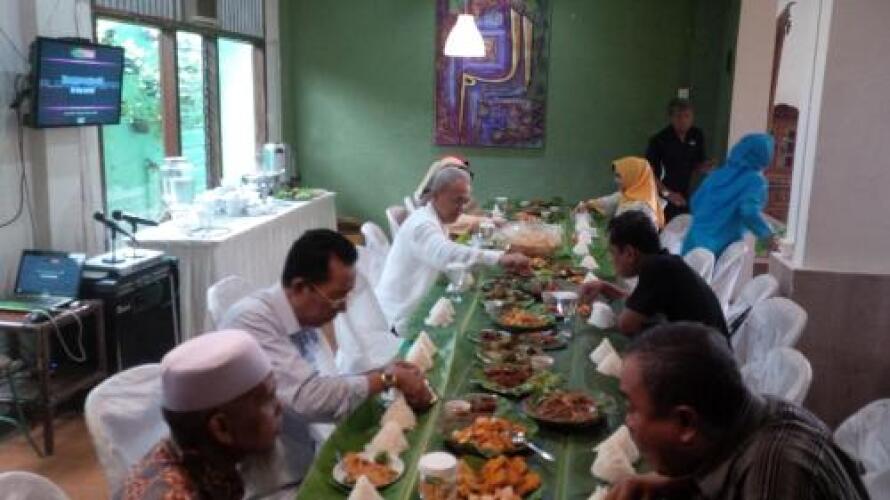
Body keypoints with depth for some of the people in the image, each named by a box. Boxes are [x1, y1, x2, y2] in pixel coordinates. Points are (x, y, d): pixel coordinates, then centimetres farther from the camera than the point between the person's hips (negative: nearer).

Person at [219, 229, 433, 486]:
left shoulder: (304, 319, 0)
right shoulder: (250, 320, -22)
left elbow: (323, 389, 7)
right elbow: (309, 398, -29)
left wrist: (385, 374, -7)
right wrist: (389, 378, -18)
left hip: (304, 469, 7)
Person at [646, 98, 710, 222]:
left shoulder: (697, 136, 1)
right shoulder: (659, 140, -14)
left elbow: (697, 164, 13)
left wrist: (703, 167, -10)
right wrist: (666, 193, -20)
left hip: (686, 197, 5)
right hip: (663, 199, -4)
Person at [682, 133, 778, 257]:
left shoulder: (719, 173, 13)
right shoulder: (754, 180, -5)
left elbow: (696, 202, 16)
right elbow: (750, 213, -19)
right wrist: (769, 236, -6)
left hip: (695, 240, 6)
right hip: (721, 248, -6)